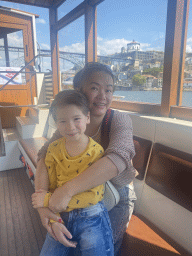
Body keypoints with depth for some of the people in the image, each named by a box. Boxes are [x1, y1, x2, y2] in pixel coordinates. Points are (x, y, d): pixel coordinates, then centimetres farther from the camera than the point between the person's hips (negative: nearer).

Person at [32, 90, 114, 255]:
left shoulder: (97, 151, -17)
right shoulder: (54, 149, -5)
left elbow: (92, 196, -21)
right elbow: (50, 187, -1)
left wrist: (49, 200, -21)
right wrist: (54, 221, -13)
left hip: (91, 219, -3)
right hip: (62, 218, 4)